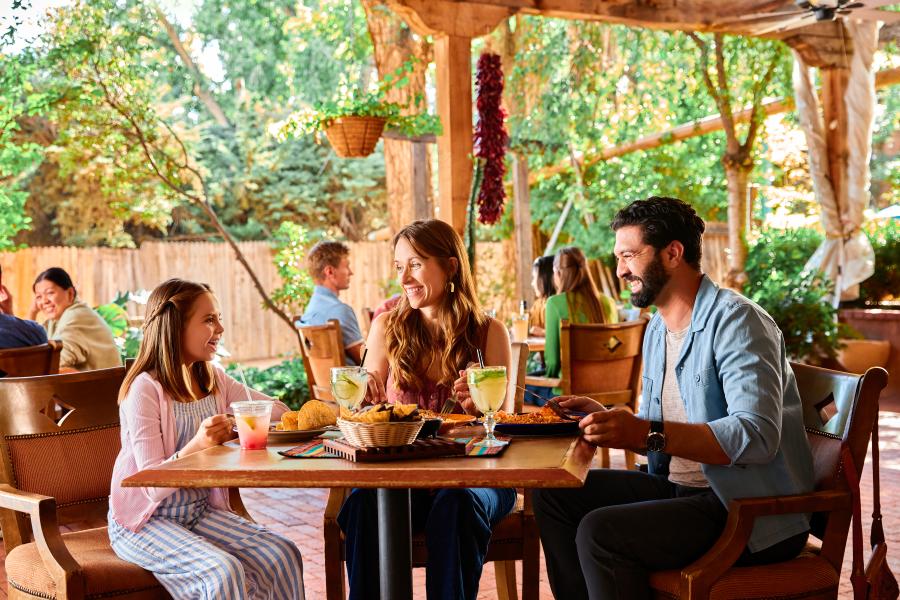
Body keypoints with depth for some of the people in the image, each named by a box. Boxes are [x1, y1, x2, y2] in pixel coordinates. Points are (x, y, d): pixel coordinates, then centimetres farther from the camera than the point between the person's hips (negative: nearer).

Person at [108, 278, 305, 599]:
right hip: (144, 522, -6)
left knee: (282, 554, -14)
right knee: (224, 572, -30)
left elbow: (277, 412, 6)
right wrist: (196, 446, -36)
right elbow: (154, 487, -20)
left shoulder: (213, 379, 4)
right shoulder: (145, 390, -17)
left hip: (201, 512, 6)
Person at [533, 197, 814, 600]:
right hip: (680, 490, 9)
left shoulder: (735, 321, -15)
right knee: (554, 495, 4)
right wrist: (604, 418, 1)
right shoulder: (658, 330, 13)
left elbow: (756, 437, -28)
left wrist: (648, 433, -35)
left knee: (601, 532, -26)